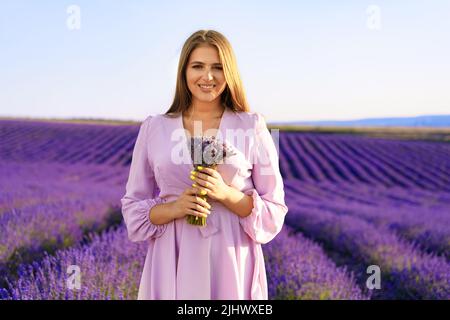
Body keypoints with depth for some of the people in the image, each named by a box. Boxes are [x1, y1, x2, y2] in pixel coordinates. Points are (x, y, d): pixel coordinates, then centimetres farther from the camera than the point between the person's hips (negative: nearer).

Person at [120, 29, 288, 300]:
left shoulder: (252, 126, -1)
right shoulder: (153, 128, 3)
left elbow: (273, 214, 0)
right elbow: (134, 210, 6)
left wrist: (226, 194, -15)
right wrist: (174, 208, -12)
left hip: (233, 263, -1)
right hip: (172, 263, 1)